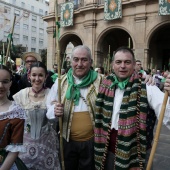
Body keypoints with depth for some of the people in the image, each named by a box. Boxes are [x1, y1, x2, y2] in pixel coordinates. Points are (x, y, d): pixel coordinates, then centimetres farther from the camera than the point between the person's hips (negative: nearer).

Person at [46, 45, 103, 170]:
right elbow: (49, 105, 5)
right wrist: (54, 111, -17)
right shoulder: (61, 81, -1)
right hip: (67, 140, 2)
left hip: (92, 140, -1)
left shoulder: (100, 81, -8)